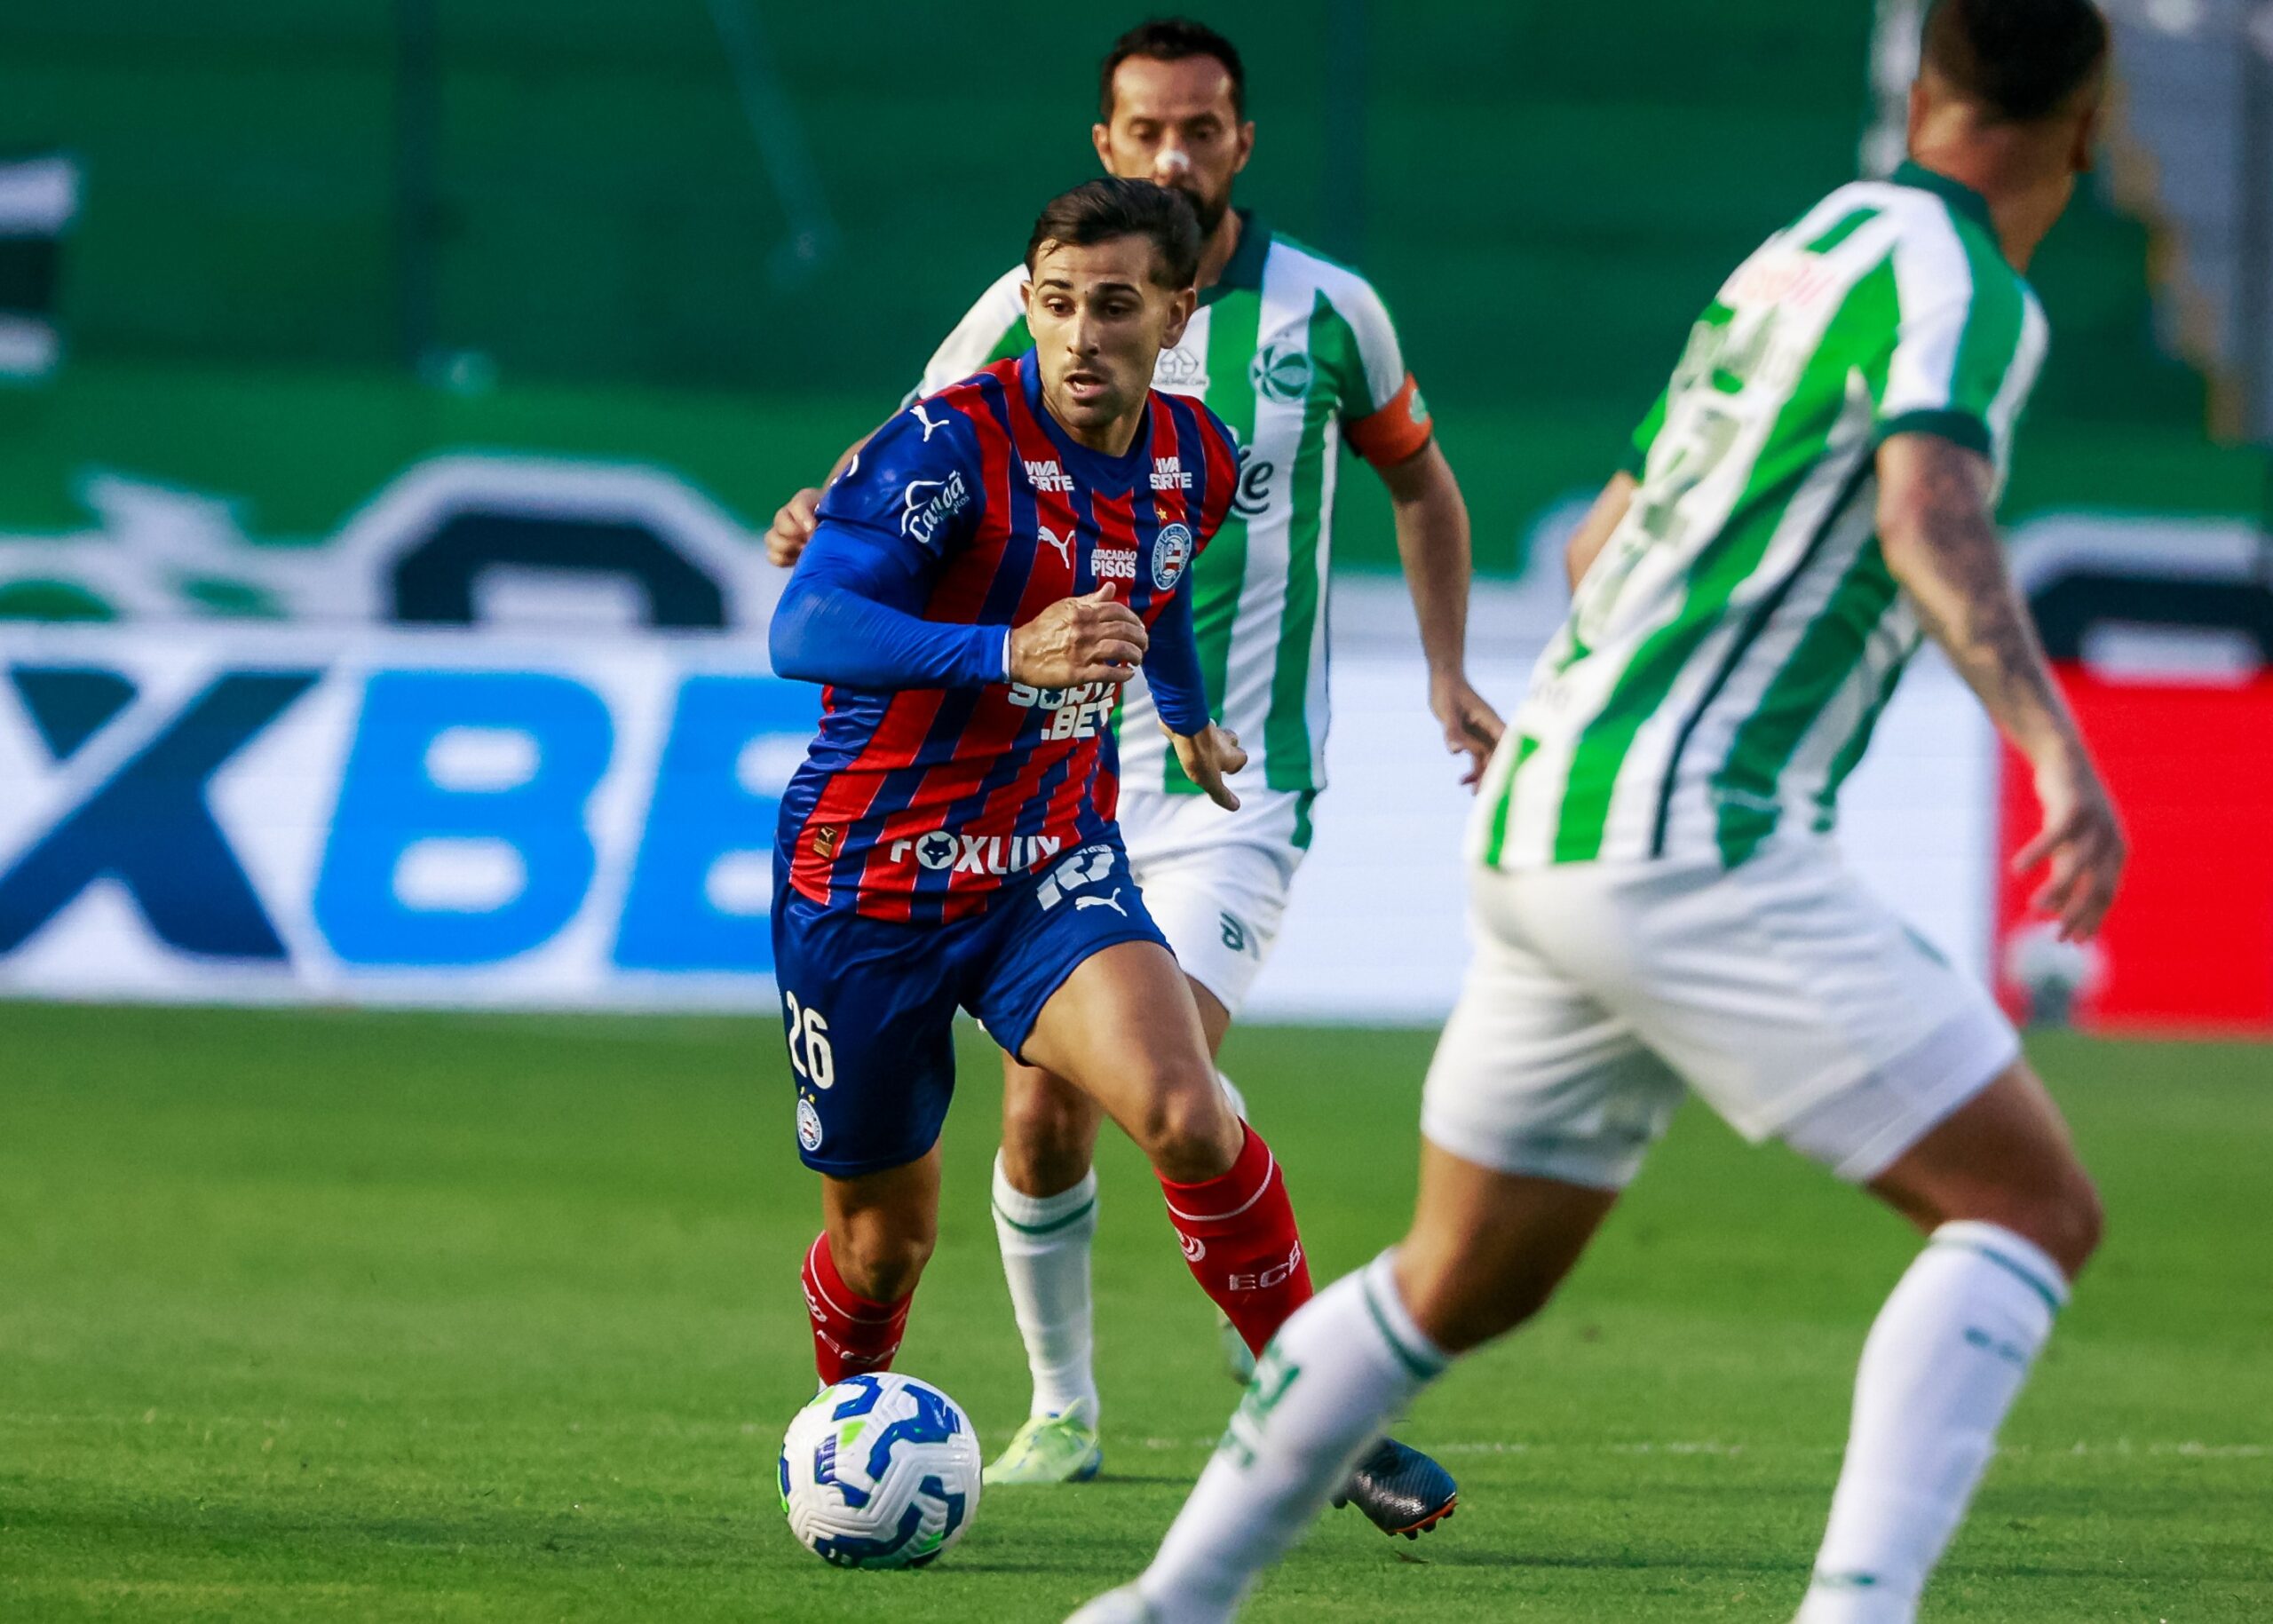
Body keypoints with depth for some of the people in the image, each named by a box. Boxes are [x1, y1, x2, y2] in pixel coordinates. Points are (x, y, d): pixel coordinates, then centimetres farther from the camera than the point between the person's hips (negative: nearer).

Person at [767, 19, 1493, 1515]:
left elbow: (1420, 479, 14)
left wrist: (1449, 670, 4)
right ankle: (1062, 1407, 21)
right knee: (1046, 1112, 0)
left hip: (1239, 782, -2)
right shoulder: (1029, 310, -1)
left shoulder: (1326, 312, -2)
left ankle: (1292, 1393, -8)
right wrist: (829, 521, -14)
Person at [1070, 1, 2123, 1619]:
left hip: (1544, 821, 9)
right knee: (2034, 1207, -6)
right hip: (1698, 843, -9)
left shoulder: (1788, 260, 19)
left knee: (1462, 1285, 23)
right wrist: (2056, 743, -38)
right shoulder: (1959, 287, -7)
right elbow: (1930, 511, -27)